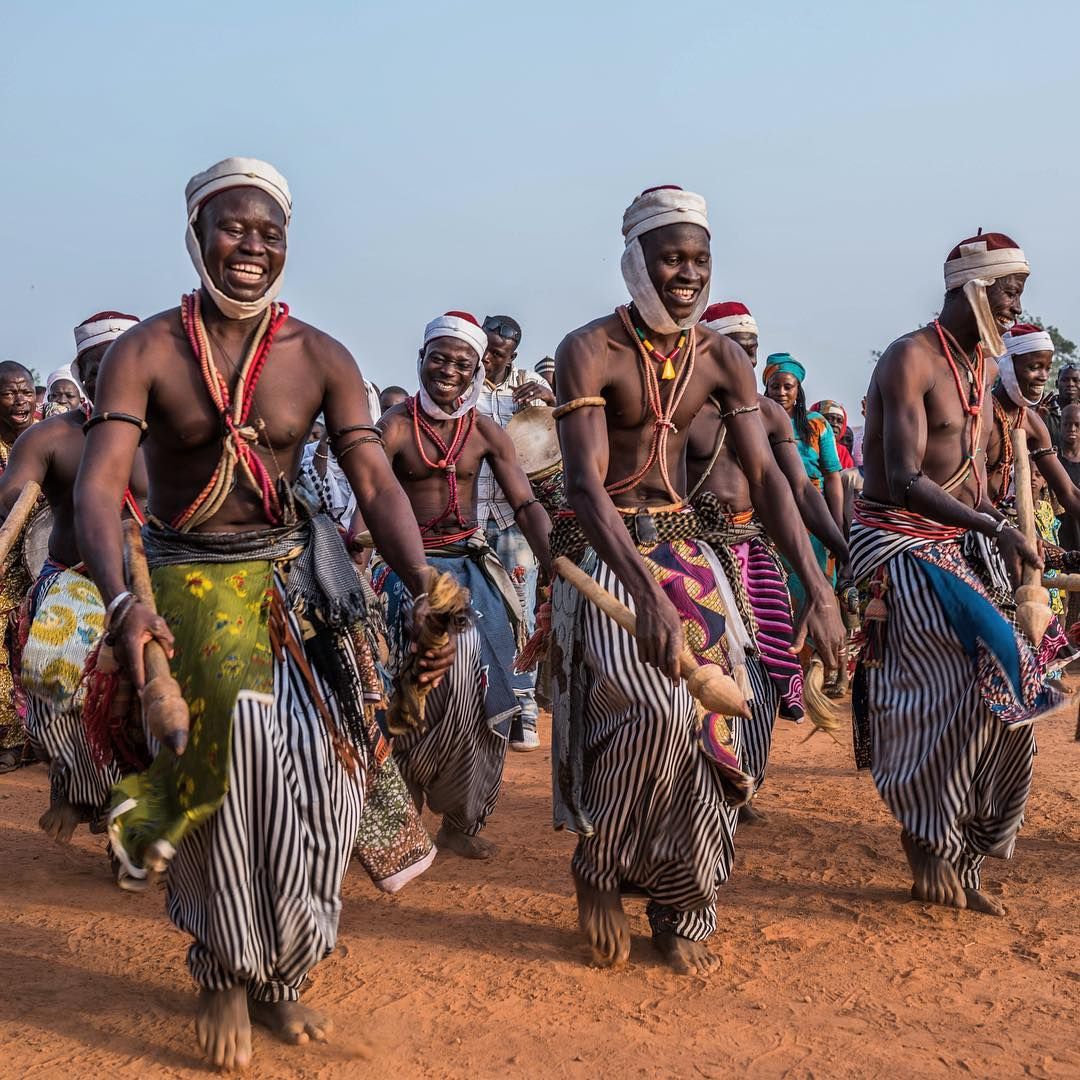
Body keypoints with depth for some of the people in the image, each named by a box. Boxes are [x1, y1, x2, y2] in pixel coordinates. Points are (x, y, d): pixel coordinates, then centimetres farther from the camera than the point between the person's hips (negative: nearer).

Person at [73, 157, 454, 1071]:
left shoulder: (322, 359, 0)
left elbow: (377, 483, -7)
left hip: (293, 580, 2)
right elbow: (98, 486, -16)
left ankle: (280, 970, 17)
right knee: (227, 749, -15)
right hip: (184, 584, -2)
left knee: (317, 765, -8)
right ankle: (225, 976, 12)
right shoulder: (146, 352, -6)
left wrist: (426, 589, -24)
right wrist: (121, 602, -34)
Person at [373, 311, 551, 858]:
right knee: (452, 662, -22)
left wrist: (561, 571, -14)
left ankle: (461, 820, 14)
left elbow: (526, 506, 0)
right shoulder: (396, 425, -4)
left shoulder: (487, 433, 5)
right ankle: (404, 809, -1)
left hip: (472, 566, 4)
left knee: (481, 684, -4)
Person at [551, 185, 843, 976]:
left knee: (714, 716, -3)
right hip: (606, 552, -5)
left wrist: (819, 591, -12)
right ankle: (598, 870, 6)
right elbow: (587, 485, -22)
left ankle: (685, 914, 15)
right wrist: (648, 597, -36)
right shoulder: (590, 350, -12)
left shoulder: (721, 358, 3)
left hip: (688, 547, 5)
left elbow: (766, 475, -2)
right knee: (657, 709, -22)